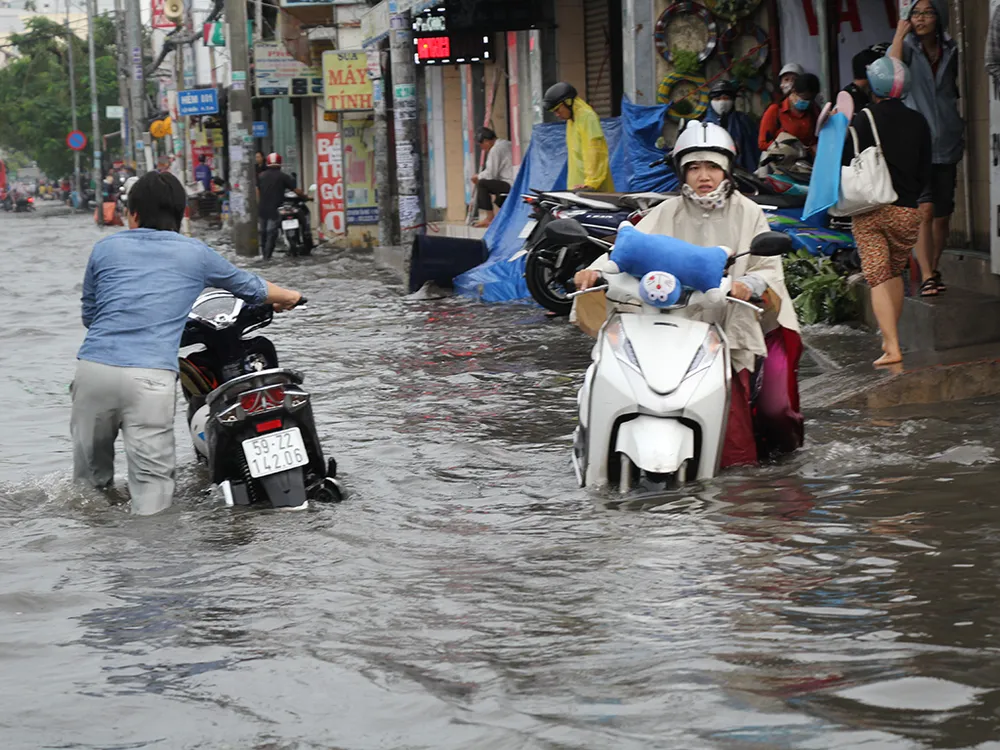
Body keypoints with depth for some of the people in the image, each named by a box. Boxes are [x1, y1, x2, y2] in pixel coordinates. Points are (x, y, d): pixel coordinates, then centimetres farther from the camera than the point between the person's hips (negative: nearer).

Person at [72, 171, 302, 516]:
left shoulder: (105, 249, 18)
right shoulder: (196, 253, 15)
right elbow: (248, 285, 31)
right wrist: (288, 298, 52)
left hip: (94, 367, 2)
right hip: (150, 377, -2)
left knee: (91, 473, 16)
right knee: (152, 481, -4)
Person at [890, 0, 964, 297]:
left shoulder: (950, 51, 10)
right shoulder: (907, 47, 0)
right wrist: (900, 34, -15)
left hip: (945, 143, 4)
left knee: (942, 216, 8)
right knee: (925, 210, -16)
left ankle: (933, 270, 24)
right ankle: (927, 277, -18)